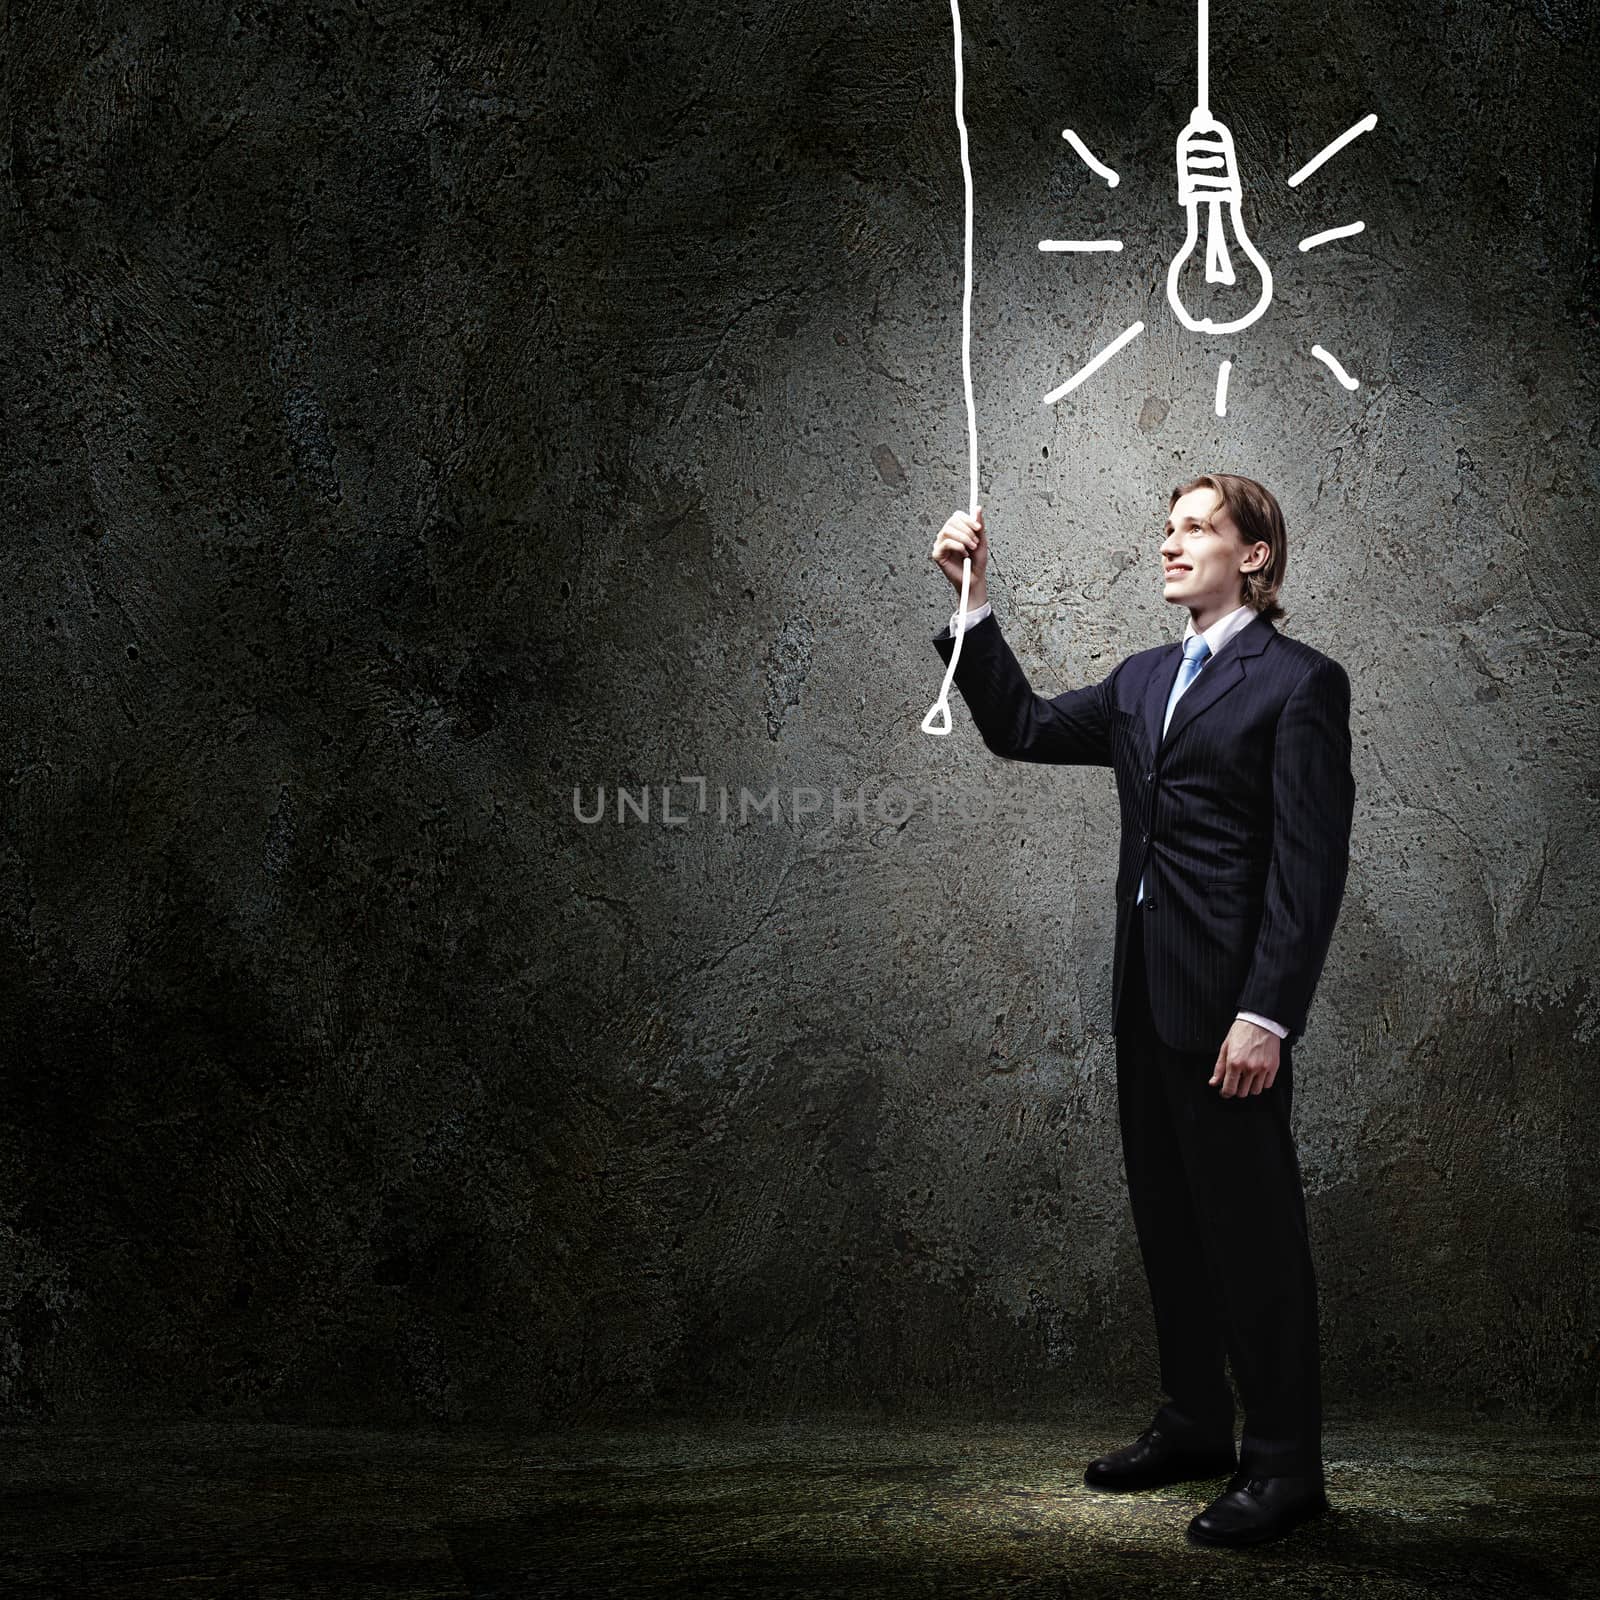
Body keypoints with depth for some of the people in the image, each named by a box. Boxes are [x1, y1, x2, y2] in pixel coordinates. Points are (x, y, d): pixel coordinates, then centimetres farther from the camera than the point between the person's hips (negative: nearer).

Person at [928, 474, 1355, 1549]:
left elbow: (1310, 865, -13)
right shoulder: (1144, 682, 15)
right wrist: (975, 603, 7)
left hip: (1233, 1000, -8)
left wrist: (1267, 1014, -20)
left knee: (1251, 1226, 0)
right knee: (1168, 1219, 15)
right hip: (1148, 995, 8)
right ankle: (1195, 1427, 30)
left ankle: (1286, 1466, 12)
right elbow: (1022, 728, 17)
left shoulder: (1299, 683, -7)